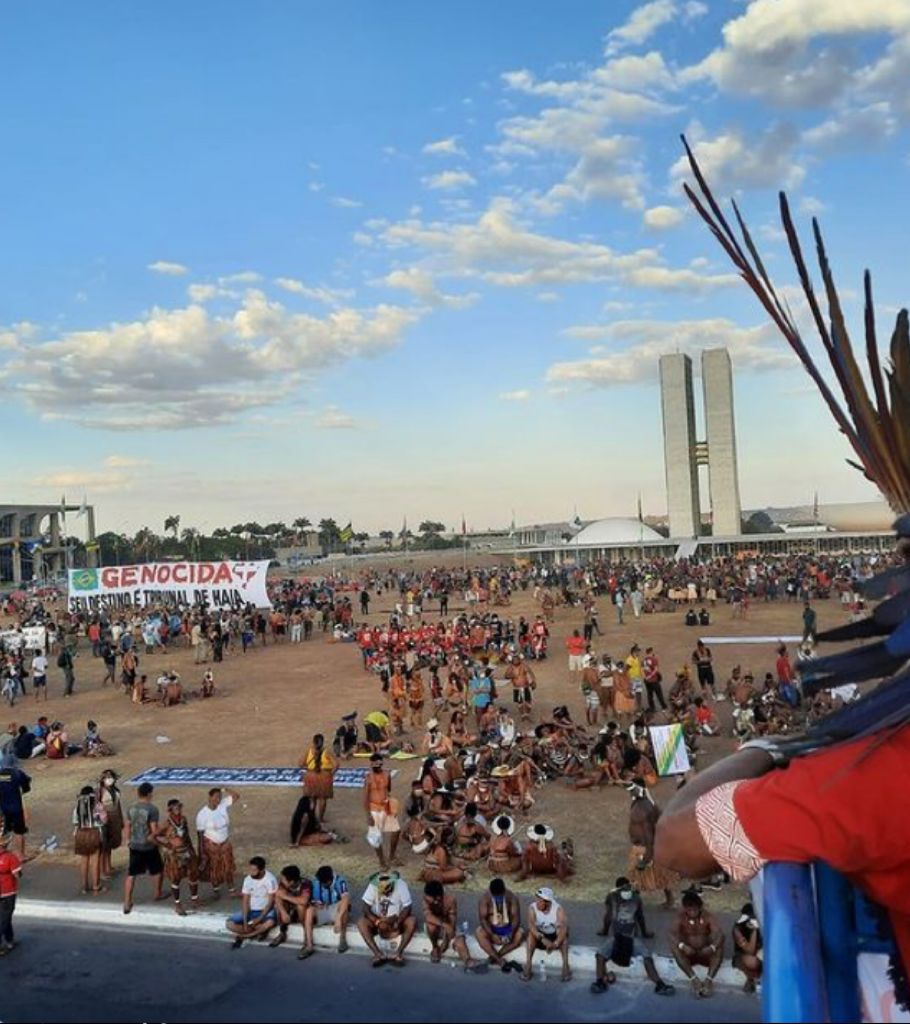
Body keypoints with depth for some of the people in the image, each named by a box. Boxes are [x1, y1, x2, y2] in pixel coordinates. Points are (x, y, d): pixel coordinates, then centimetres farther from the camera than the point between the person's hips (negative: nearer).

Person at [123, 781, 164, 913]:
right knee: (157, 870, 19)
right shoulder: (152, 809, -18)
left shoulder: (132, 808, 0)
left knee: (131, 874, 9)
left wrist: (128, 840, 20)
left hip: (134, 846, 4)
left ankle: (127, 903, 7)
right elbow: (154, 830, -19)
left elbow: (127, 827, 7)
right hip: (149, 846, -4)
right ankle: (158, 893, 36)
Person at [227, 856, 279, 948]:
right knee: (230, 923, -17)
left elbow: (271, 902, -18)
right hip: (251, 910, 4)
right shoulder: (248, 879, -7)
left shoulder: (270, 879, -20)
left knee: (270, 922, -37)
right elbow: (245, 901, -7)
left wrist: (259, 919, -24)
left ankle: (242, 936, -15)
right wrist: (245, 921, -18)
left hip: (266, 910, -4)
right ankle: (261, 930, -9)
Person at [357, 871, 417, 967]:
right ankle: (379, 955, -29)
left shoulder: (401, 885, -21)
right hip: (377, 919, 1)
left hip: (397, 920, -1)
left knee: (412, 922, -30)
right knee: (361, 923, -27)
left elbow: (407, 908, -19)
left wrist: (396, 924, -31)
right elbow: (365, 908, -18)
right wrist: (378, 922, -29)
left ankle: (398, 954, -28)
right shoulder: (373, 885, -18)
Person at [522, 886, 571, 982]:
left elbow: (564, 927, -35)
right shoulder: (532, 907, -20)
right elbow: (531, 925, -33)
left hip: (555, 937, -1)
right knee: (531, 932, -31)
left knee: (563, 931, -31)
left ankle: (565, 965, -31)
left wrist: (555, 944, -51)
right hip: (539, 938, 1)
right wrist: (543, 938, -49)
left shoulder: (558, 909, -22)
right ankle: (527, 965, -30)